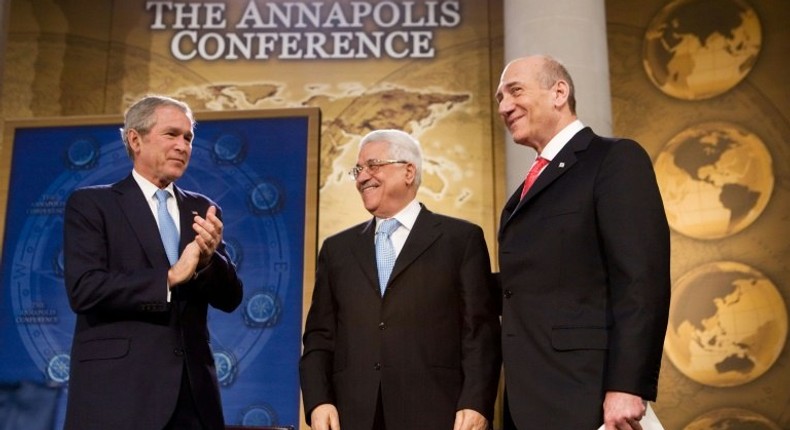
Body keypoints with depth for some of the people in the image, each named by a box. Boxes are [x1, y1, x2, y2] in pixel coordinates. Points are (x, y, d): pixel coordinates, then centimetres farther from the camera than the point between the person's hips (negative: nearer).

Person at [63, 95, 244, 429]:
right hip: (118, 389, -4)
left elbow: (230, 299, 6)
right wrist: (169, 277, -16)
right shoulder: (90, 204, 0)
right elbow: (83, 289, -12)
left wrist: (209, 258, -13)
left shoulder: (203, 211, 11)